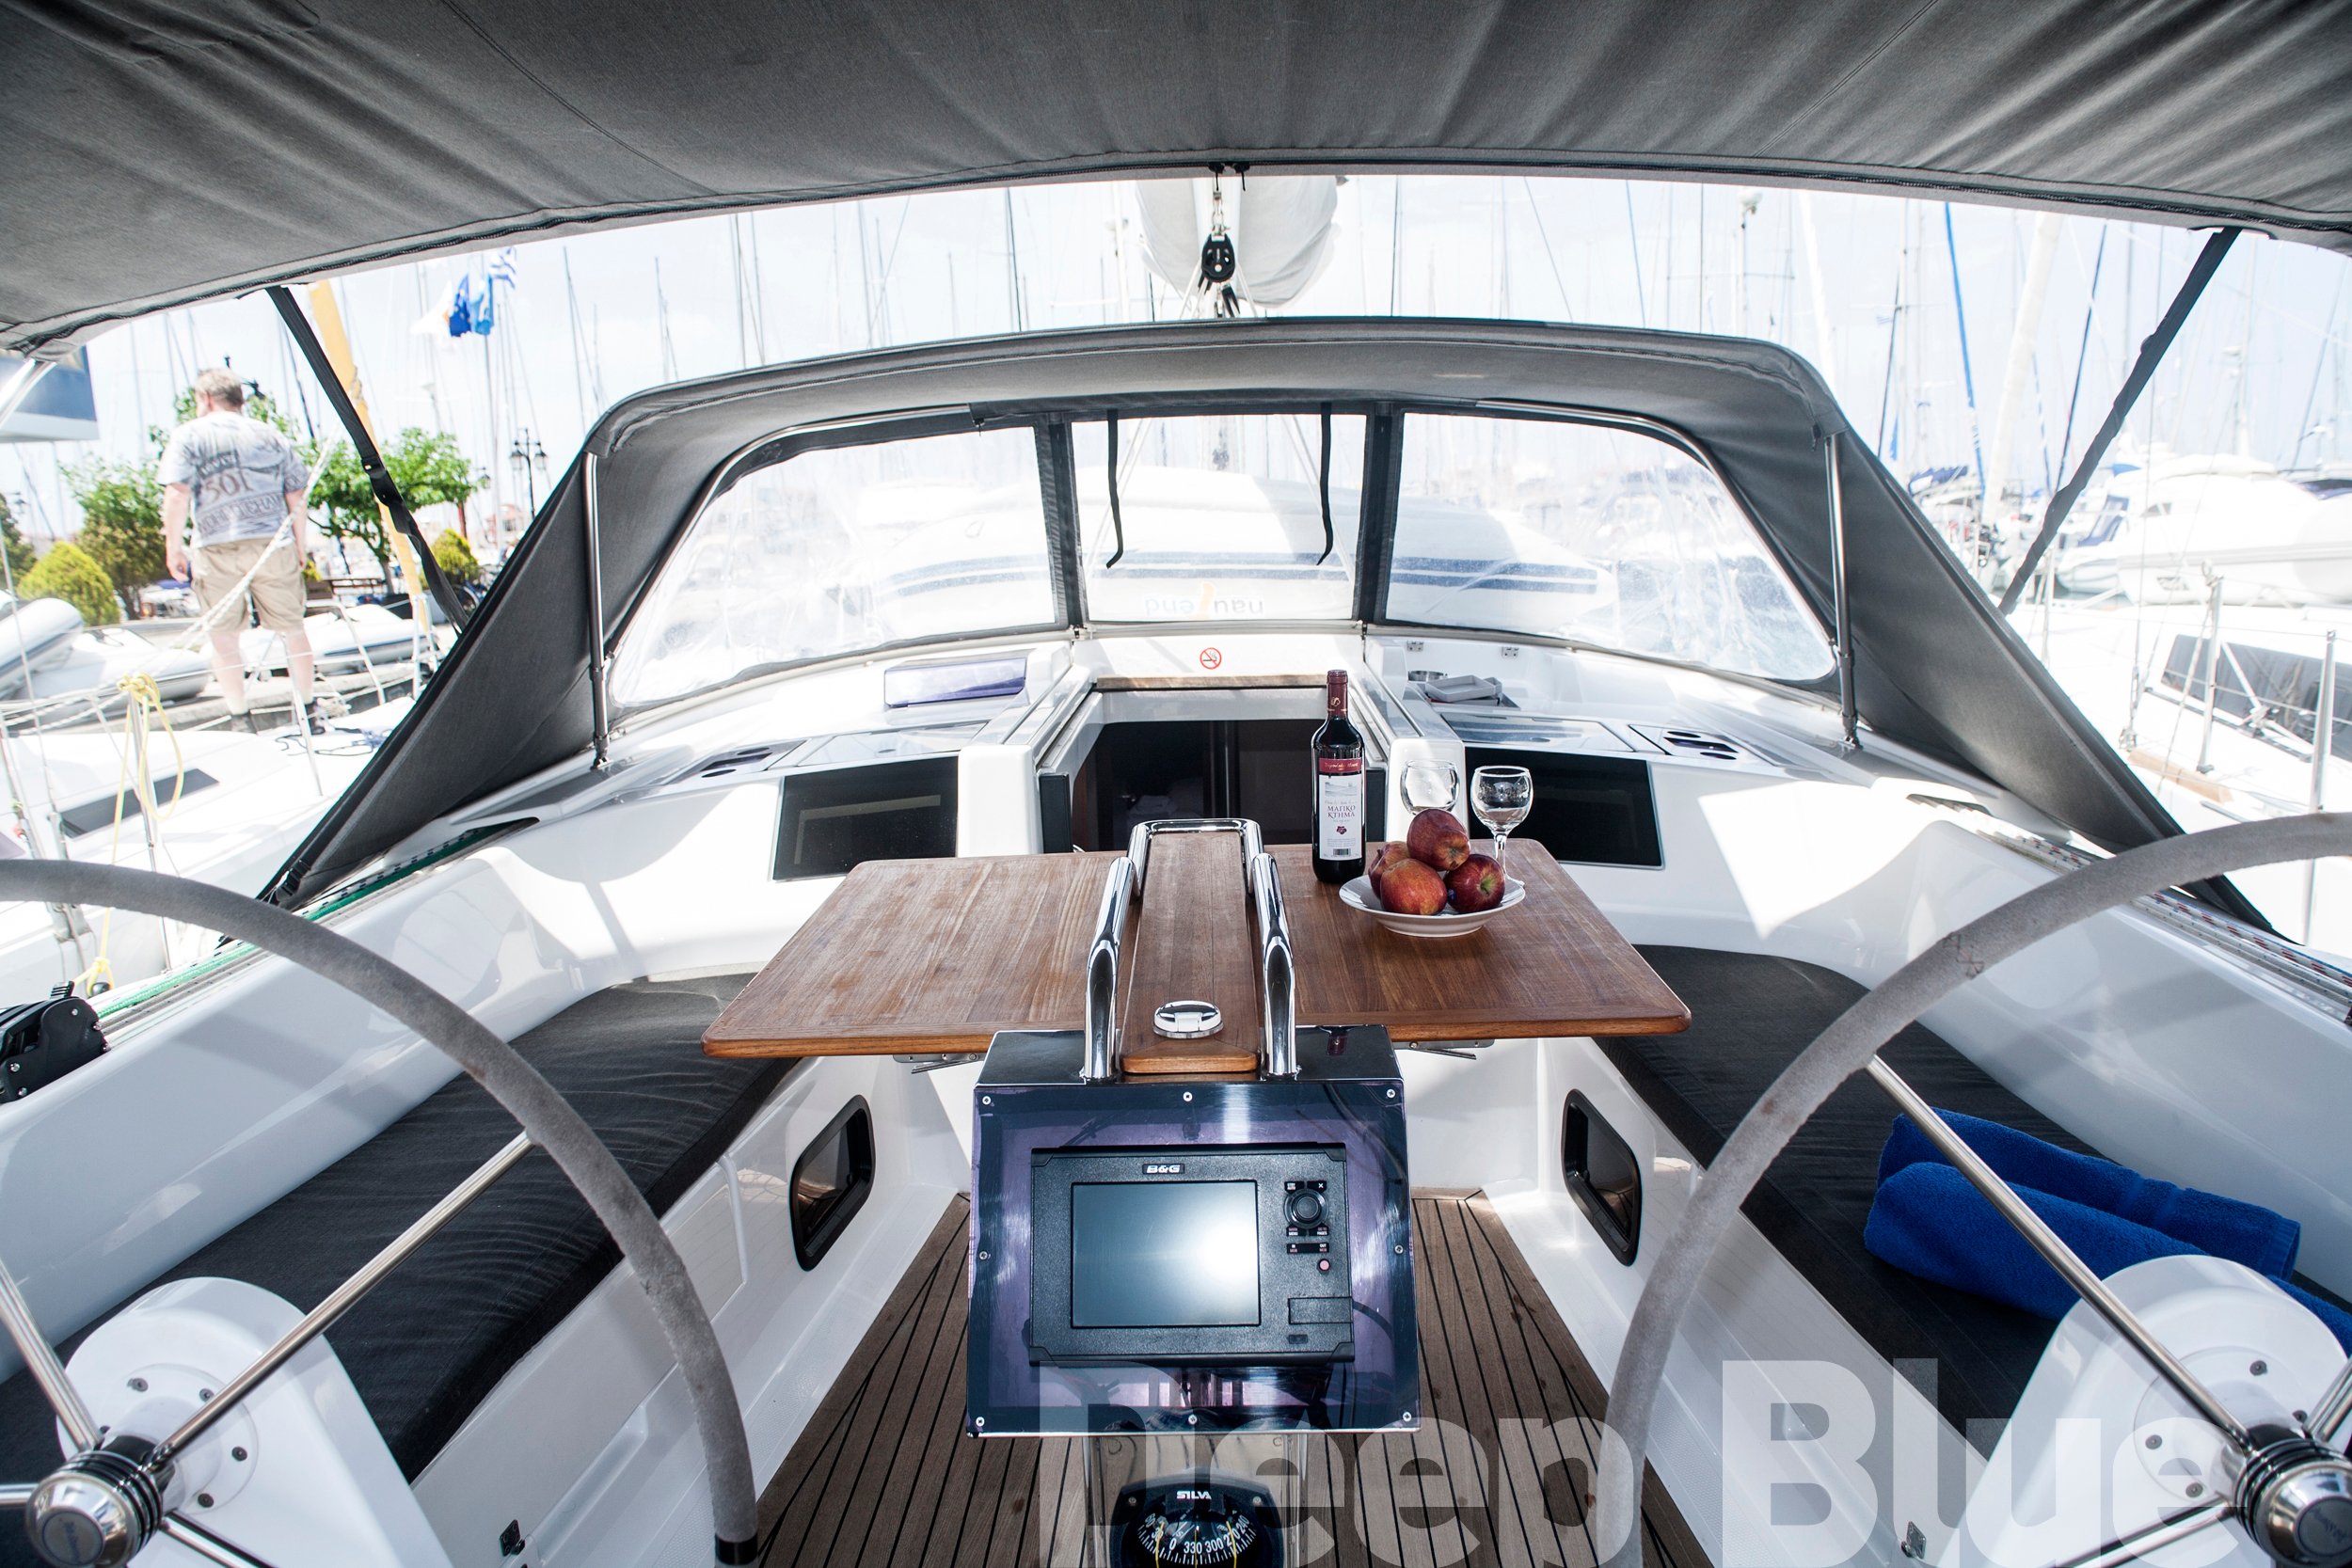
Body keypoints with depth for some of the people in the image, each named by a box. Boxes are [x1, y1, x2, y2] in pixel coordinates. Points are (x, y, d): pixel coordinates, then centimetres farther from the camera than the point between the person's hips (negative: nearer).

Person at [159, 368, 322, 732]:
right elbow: (296, 500, 10)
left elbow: (177, 495, -7)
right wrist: (299, 549, 16)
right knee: (291, 628, 11)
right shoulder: (272, 437, 13)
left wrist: (173, 546, -1)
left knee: (223, 636, 7)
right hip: (273, 546, 3)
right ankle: (306, 710, 15)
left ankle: (240, 717, 9)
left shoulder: (189, 436, 3)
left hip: (216, 550, -2)